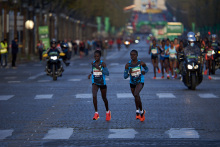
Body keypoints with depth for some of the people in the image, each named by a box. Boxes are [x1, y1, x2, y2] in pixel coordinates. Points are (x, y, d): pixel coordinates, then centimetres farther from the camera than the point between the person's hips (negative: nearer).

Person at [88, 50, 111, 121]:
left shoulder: (103, 64, -12)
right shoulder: (93, 63, 1)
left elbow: (107, 73, -21)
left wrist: (99, 68, -30)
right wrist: (90, 74, 5)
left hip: (102, 83, -2)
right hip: (95, 83, 2)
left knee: (104, 98, 14)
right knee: (94, 96, -22)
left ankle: (107, 112, 38)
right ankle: (96, 113, -18)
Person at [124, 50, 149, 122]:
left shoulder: (141, 63, -11)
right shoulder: (128, 65, -9)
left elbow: (147, 69, 9)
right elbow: (125, 76, -8)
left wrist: (145, 72, -14)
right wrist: (128, 73, -29)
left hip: (140, 82, -4)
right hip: (132, 83, 4)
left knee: (136, 94, -28)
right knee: (137, 98, 18)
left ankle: (138, 111, -13)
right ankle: (141, 111, 41)